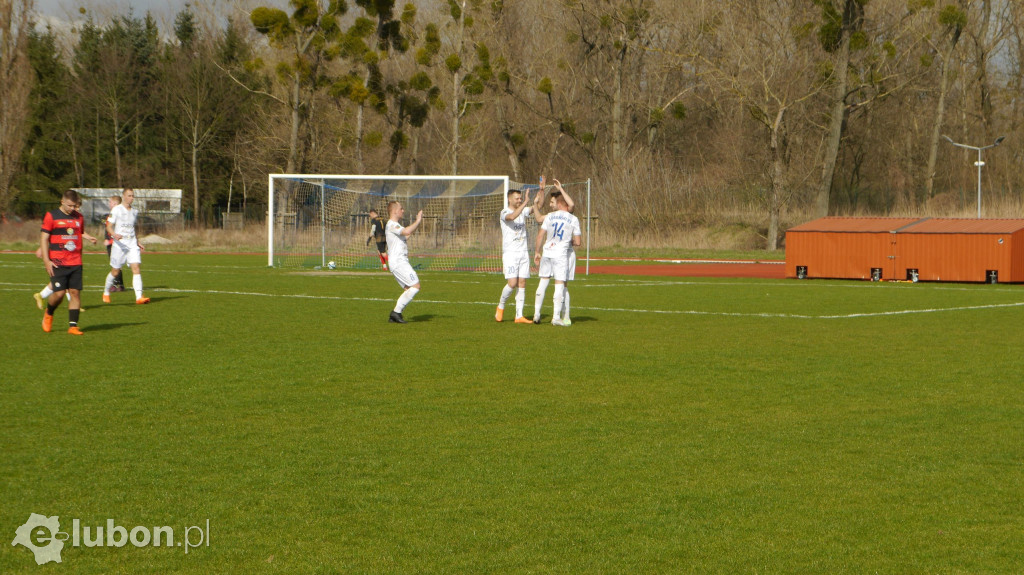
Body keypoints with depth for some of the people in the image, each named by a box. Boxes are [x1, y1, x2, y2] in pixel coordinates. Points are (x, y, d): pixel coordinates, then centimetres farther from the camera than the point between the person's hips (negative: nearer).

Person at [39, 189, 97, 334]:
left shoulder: (79, 217, 13)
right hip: (58, 262, -4)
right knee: (59, 293, -9)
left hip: (76, 263, 4)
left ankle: (73, 325, 0)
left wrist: (89, 238, 9)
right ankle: (48, 314, 22)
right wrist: (46, 260, -8)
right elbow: (43, 238, -2)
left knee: (75, 292, -4)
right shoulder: (51, 216, -1)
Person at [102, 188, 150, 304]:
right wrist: (115, 235, -27)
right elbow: (109, 227, -7)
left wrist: (138, 243, 21)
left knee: (136, 268, -13)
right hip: (119, 245, -4)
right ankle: (106, 293, 29)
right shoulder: (116, 210, -4)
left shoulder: (134, 212, 14)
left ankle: (139, 297, -20)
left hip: (132, 245, 4)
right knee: (115, 272, 5)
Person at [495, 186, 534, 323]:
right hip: (510, 253, -6)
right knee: (512, 283, -14)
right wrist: (525, 203, -33)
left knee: (522, 284, 0)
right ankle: (501, 306, 12)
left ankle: (519, 316, 0)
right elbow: (512, 217, -29)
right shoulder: (504, 213, -7)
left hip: (523, 252, 6)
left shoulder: (523, 211, 12)